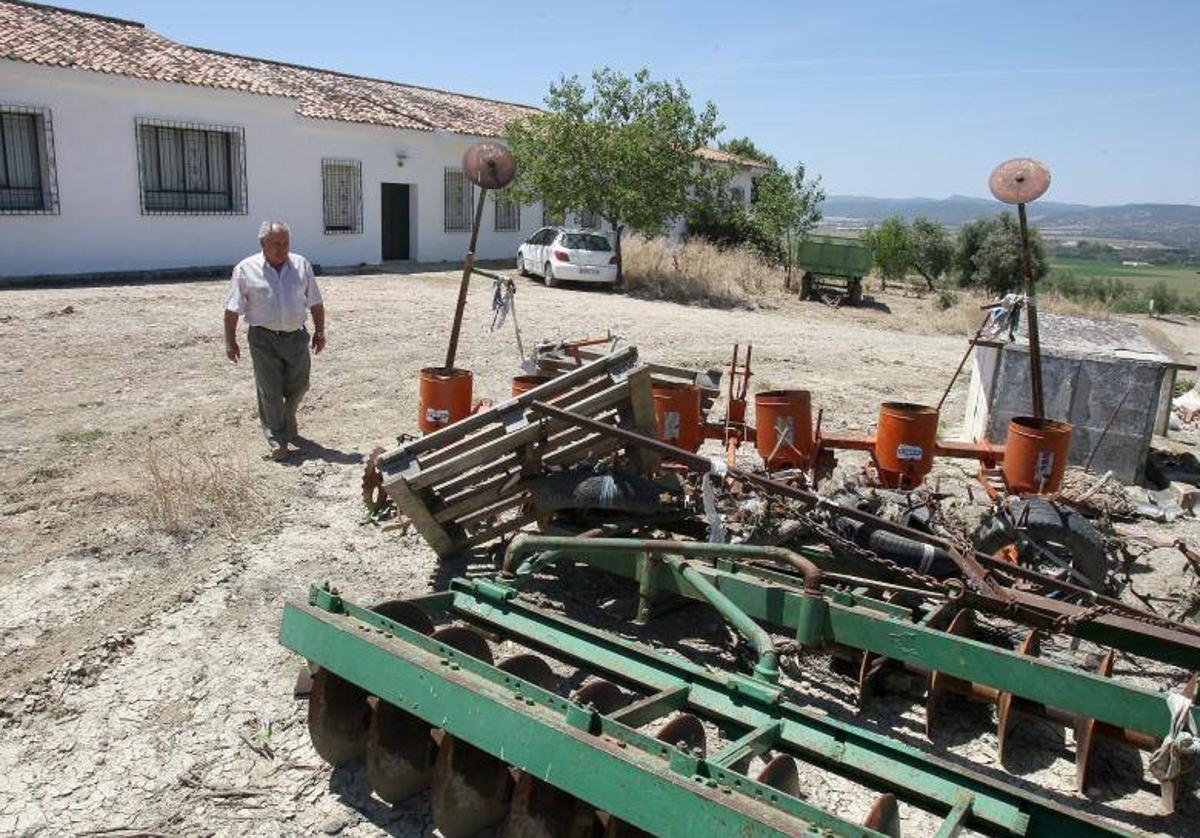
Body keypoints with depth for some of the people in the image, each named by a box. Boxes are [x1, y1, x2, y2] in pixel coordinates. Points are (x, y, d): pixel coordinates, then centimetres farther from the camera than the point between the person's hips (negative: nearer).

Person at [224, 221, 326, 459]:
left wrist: (320, 331, 7)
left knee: (298, 385, 10)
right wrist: (230, 341, -4)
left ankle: (289, 414, 42)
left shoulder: (301, 265, 5)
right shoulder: (246, 269, -3)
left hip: (296, 336, 3)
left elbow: (315, 303, 10)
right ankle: (277, 440, 10)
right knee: (269, 392, 0)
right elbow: (232, 310, -2)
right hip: (264, 340, -3)